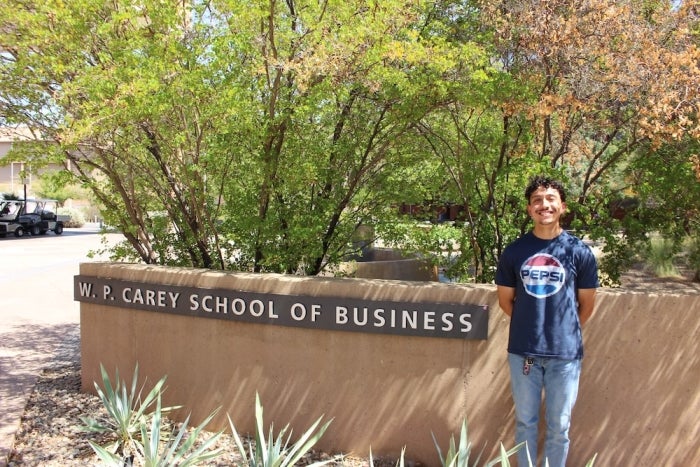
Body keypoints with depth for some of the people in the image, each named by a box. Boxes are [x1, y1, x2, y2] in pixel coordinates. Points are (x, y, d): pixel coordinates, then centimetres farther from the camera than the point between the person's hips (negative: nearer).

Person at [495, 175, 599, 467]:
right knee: (525, 423, 15)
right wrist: (530, 324, 10)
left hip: (565, 353, -1)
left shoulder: (579, 252, -4)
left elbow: (586, 304, 5)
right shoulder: (514, 252, -2)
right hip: (523, 351, 1)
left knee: (559, 427, 11)